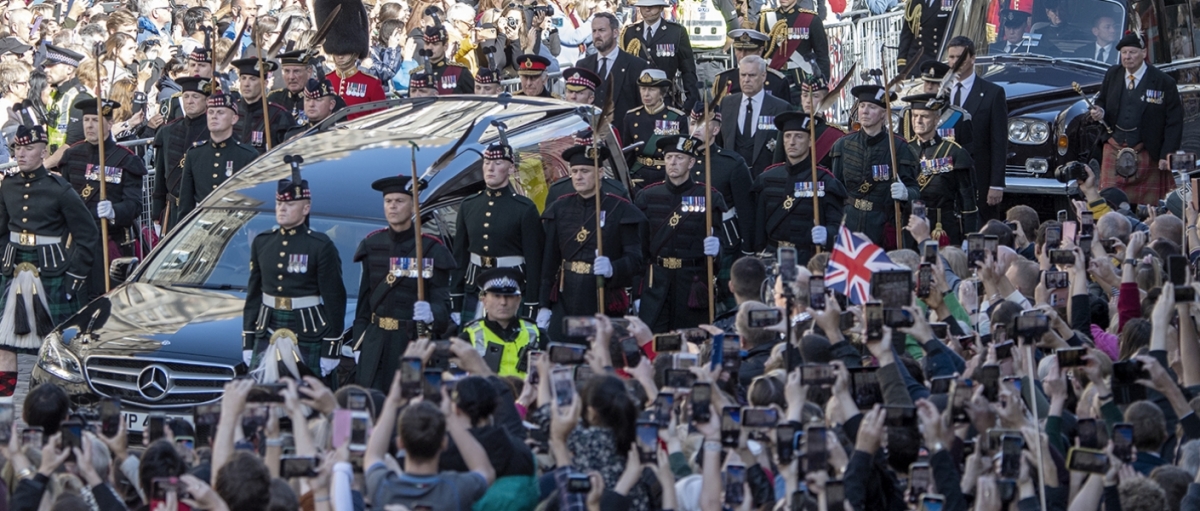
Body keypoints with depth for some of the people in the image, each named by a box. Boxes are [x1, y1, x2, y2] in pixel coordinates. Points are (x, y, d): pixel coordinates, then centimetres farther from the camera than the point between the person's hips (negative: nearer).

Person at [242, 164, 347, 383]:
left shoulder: (321, 246, -5)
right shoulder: (262, 243, 9)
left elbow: (334, 299, -6)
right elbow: (253, 295, 13)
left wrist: (331, 350, -9)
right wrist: (248, 343, 11)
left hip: (308, 335, -4)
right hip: (267, 334, 4)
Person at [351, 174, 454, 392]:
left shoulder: (431, 249, -4)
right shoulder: (372, 245, 7)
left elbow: (443, 305, -7)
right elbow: (364, 300, 13)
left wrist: (431, 313, -29)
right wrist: (358, 344, 10)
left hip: (414, 342, -3)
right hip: (376, 340, 3)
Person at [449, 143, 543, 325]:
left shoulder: (525, 209, -5)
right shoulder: (469, 206, 8)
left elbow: (534, 261, -5)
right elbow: (459, 256, 11)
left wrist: (531, 310, -9)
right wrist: (455, 305, 7)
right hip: (473, 289, 4)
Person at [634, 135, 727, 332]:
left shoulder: (710, 198, 2)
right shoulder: (647, 197, 7)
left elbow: (725, 243, 3)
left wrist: (716, 249, -21)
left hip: (694, 286, -1)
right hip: (655, 285, 1)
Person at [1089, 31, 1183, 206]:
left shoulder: (1163, 82, -6)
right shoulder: (1112, 75, 7)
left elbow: (1174, 121, -5)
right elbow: (1102, 102, 21)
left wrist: (1167, 155, -11)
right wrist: (1099, 111, -5)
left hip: (1146, 155, -3)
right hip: (1114, 150, 3)